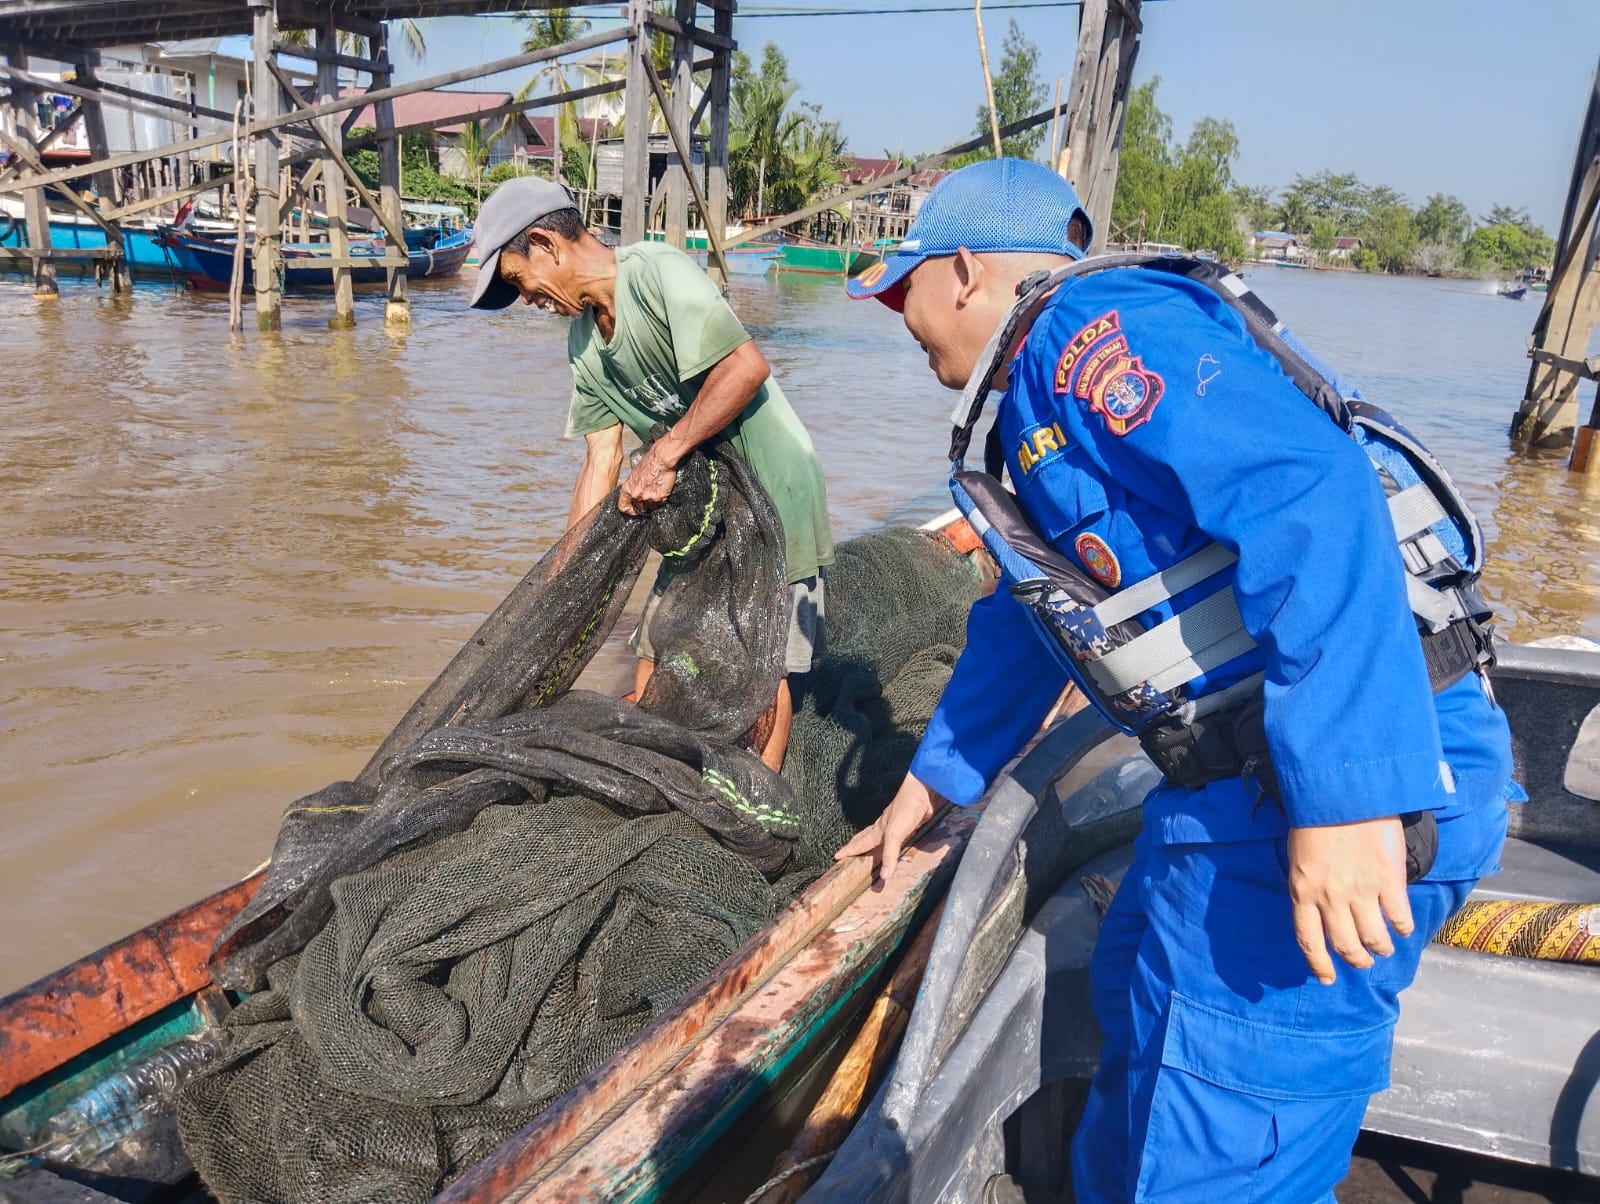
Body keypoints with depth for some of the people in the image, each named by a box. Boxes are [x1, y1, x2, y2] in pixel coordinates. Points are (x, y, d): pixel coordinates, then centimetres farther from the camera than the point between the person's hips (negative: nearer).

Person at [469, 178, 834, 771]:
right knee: (655, 654, 12)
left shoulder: (657, 271, -19)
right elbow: (601, 459, 4)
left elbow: (747, 366, -30)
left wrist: (664, 455, -25)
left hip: (771, 498, -8)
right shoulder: (584, 340, 6)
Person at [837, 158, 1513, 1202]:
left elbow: (1306, 493, -29)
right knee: (1139, 1018, 27)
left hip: (1362, 784, -11)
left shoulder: (1089, 328, -14)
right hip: (1232, 787, 11)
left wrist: (1347, 793, -33)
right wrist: (931, 782, 35)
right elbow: (1023, 621, 29)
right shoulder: (1036, 406, 19)